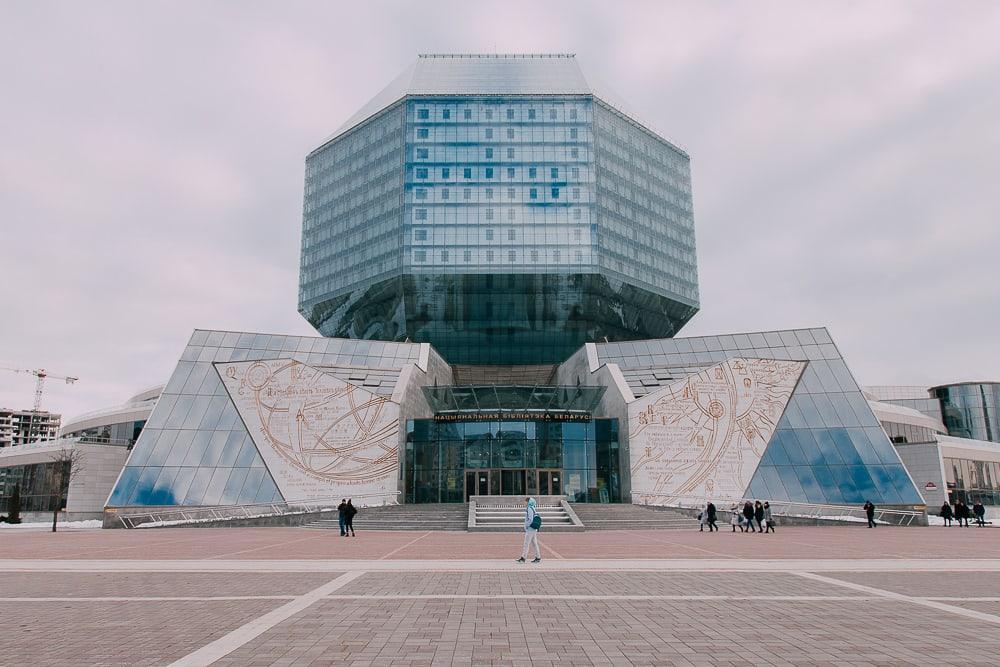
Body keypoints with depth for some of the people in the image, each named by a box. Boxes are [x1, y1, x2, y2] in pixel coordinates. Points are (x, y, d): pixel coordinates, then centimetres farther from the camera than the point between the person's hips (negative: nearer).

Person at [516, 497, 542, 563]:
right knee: (535, 543, 11)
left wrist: (526, 527, -13)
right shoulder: (534, 510, 13)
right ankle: (538, 557, 12)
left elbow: (530, 520, -21)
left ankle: (523, 558, -4)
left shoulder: (530, 509, -15)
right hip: (534, 530, 9)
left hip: (530, 529, -9)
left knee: (526, 543, -6)